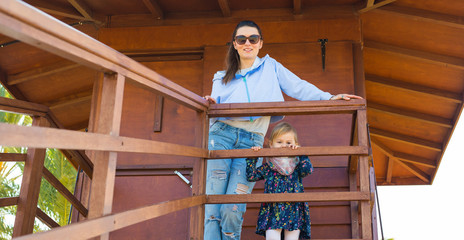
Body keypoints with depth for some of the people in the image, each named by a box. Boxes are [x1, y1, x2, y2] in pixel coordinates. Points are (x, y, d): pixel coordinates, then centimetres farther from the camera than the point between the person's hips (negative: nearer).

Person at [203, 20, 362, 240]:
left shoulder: (270, 66, 20)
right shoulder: (222, 79, 22)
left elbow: (298, 87, 12)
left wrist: (328, 98, 0)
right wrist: (210, 105, -7)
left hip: (252, 141, -1)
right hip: (222, 135, 1)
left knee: (232, 211, -14)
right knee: (213, 209, -11)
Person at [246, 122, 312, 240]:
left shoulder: (297, 165, 9)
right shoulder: (267, 167, 9)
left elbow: (308, 170, -9)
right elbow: (251, 176, 6)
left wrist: (301, 154, -7)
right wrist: (252, 158, 1)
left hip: (294, 212, 0)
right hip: (273, 212, 0)